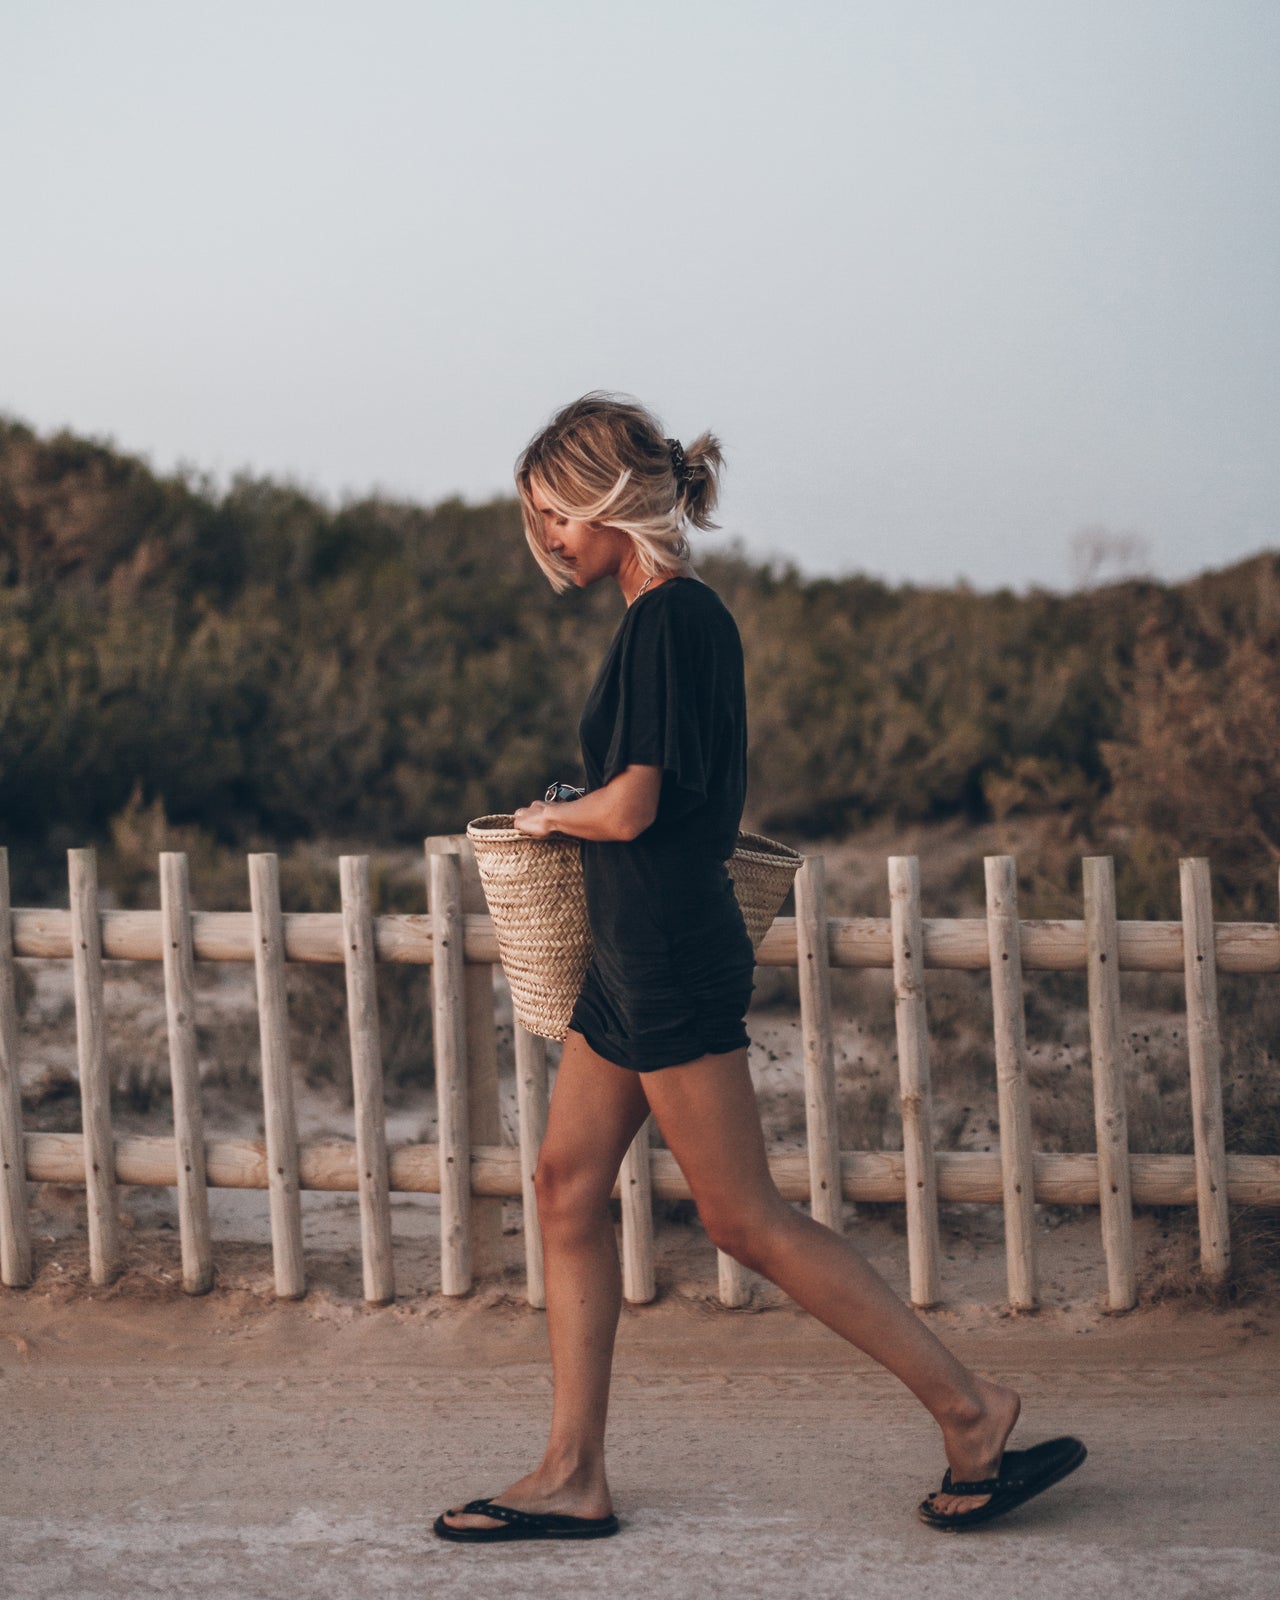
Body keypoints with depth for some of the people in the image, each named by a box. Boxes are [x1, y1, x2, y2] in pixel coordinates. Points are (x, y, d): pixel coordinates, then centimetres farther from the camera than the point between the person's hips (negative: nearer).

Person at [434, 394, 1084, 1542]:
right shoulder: (678, 616, 14)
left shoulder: (669, 618, -16)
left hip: (674, 956, -10)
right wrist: (572, 817, 11)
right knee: (569, 1187, 9)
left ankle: (970, 1408, 0)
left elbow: (630, 807, -20)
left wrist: (549, 814, -1)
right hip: (636, 954, 10)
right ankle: (573, 1478, 12)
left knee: (745, 1218, -6)